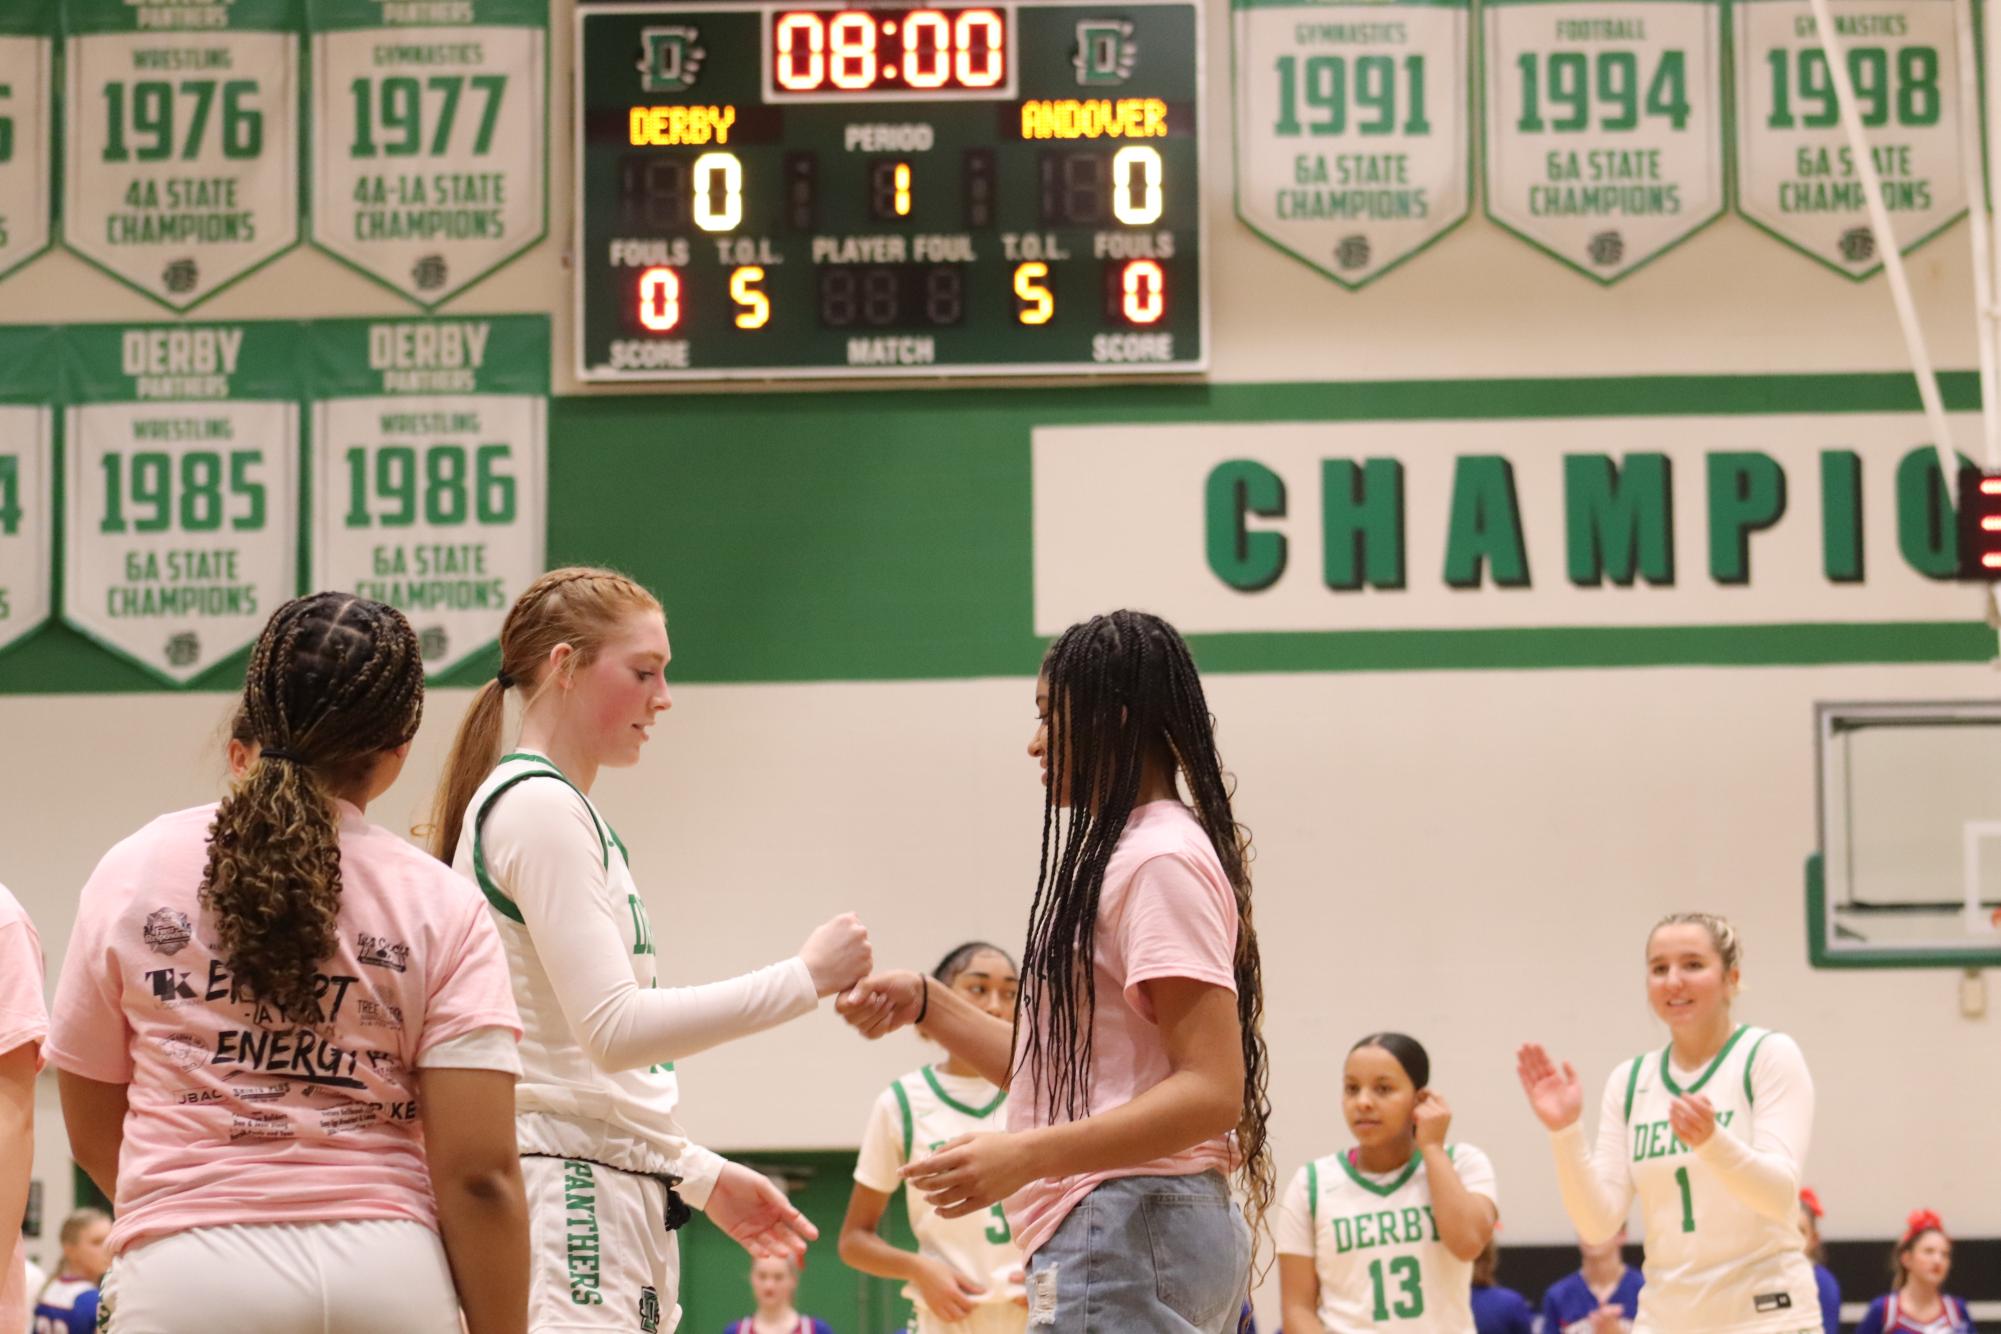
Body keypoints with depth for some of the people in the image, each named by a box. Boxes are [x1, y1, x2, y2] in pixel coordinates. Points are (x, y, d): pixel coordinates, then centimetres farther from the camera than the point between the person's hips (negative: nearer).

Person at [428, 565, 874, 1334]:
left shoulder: (568, 813, 20)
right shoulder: (536, 806, -9)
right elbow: (612, 1027, -18)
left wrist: (702, 1176, 23)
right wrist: (806, 978, -14)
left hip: (616, 1205, 10)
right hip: (566, 1195, -10)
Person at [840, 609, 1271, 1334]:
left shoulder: (1162, 860, -13)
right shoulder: (1115, 854, 19)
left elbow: (1212, 1090, -20)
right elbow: (1059, 1069, 20)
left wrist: (1027, 1154, -28)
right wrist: (924, 1003, 9)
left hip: (1127, 1239, -11)